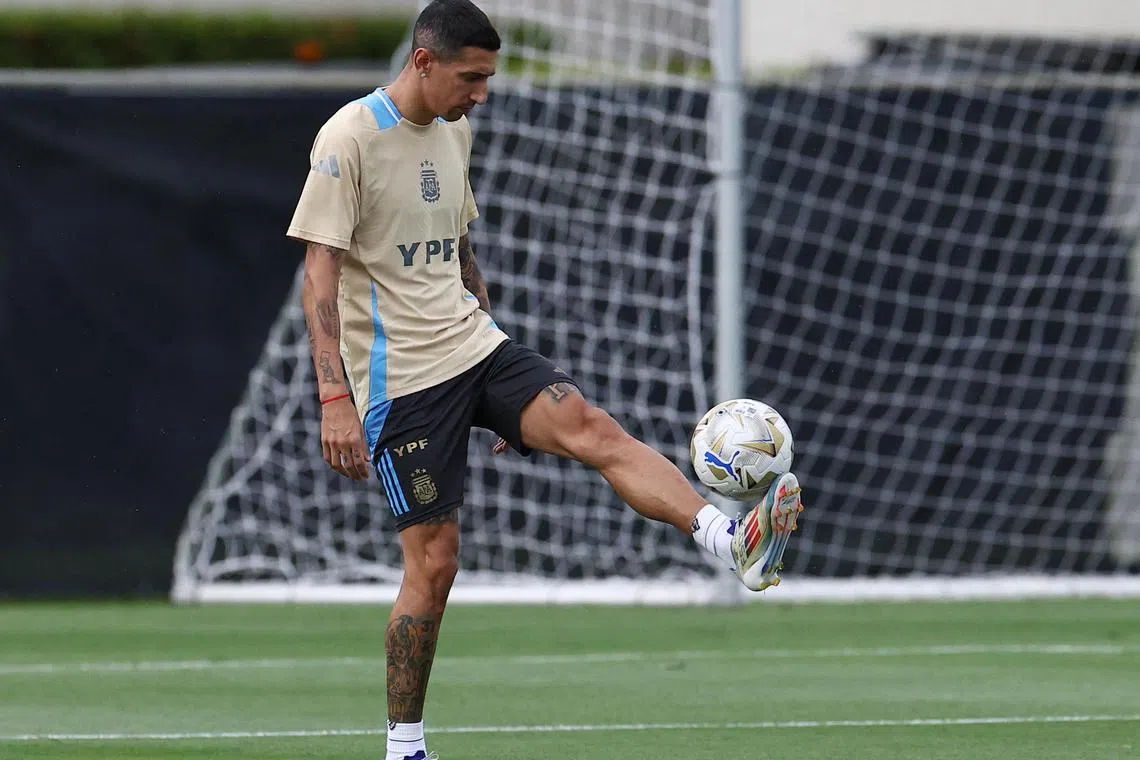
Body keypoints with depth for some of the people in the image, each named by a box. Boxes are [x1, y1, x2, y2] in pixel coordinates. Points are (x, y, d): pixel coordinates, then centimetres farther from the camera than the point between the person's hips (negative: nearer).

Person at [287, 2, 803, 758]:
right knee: (434, 560, -5)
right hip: (401, 377, -6)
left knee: (591, 427, -19)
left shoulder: (455, 132, 12)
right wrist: (335, 400, -21)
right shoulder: (351, 140, -11)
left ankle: (735, 542, -39)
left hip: (474, 348, 6)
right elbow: (321, 273, -15)